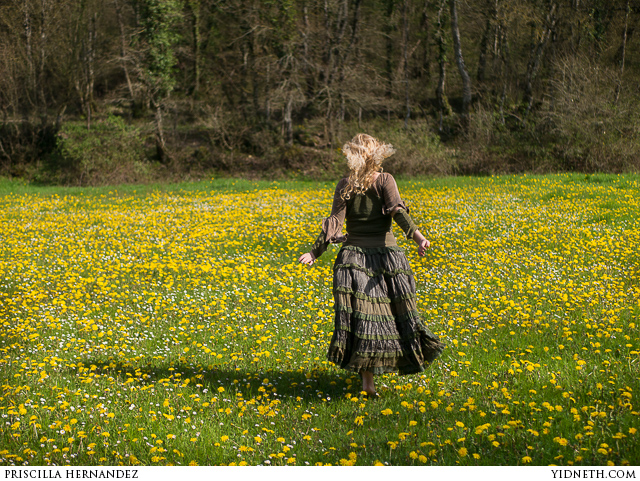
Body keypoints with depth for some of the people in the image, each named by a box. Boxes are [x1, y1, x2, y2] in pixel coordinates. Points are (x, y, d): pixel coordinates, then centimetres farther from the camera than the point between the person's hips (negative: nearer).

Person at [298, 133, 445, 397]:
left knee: (360, 312, -4)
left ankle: (367, 377, -13)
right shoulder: (385, 180, 0)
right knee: (393, 310, 10)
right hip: (385, 254, -1)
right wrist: (417, 236, -27)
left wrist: (315, 252, -6)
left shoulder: (344, 185, 5)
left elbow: (334, 222, -4)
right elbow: (397, 210, -16)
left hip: (353, 255, 1)